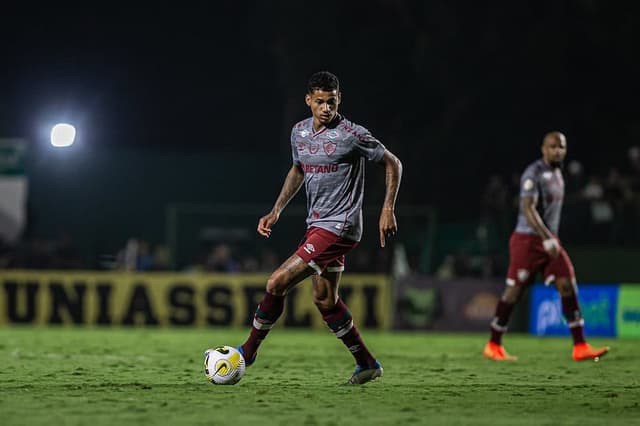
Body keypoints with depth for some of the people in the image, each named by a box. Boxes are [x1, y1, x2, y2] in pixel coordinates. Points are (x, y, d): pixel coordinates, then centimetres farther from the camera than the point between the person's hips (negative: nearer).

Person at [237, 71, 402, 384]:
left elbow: (392, 164, -5)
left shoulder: (351, 135, -15)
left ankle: (249, 350, 2)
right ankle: (367, 364, 24)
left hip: (338, 227, -8)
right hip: (317, 224, 8)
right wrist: (276, 212, 15)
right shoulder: (299, 132, 6)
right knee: (325, 300, 13)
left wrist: (388, 210, -11)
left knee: (277, 283, -13)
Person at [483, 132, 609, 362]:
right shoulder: (534, 174, -14)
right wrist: (547, 238, -30)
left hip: (549, 241, 8)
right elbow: (528, 208, -23)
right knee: (514, 291, -2)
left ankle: (580, 347, -7)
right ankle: (493, 346, 12)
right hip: (528, 239, -8)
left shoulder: (557, 173, 14)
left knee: (567, 286, -4)